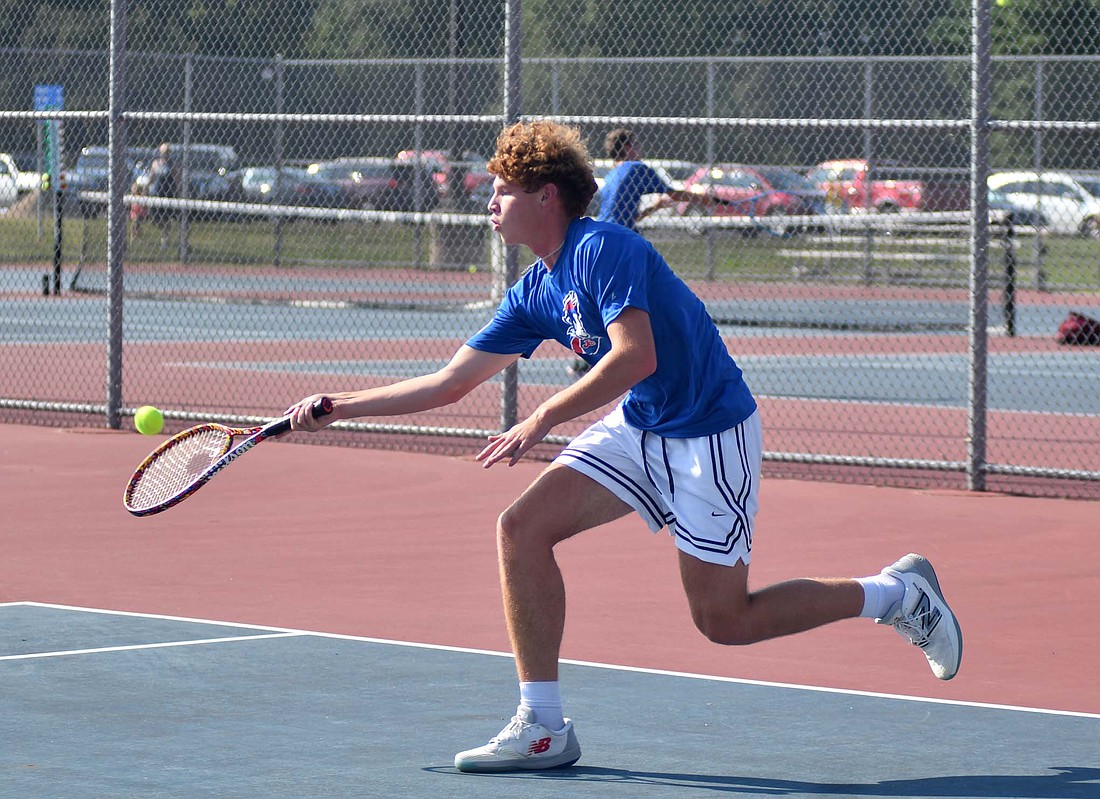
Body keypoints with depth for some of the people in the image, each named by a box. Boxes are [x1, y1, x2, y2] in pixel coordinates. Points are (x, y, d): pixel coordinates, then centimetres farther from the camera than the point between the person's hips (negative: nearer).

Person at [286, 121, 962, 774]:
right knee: (522, 527, -9)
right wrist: (338, 407, 9)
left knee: (723, 621, -4)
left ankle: (899, 593, 16)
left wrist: (543, 419, -30)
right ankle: (543, 728, -3)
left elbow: (636, 356, -31)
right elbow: (450, 383, 12)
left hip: (713, 435, -8)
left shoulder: (603, 249, -19)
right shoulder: (535, 295, 7)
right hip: (639, 431, 8)